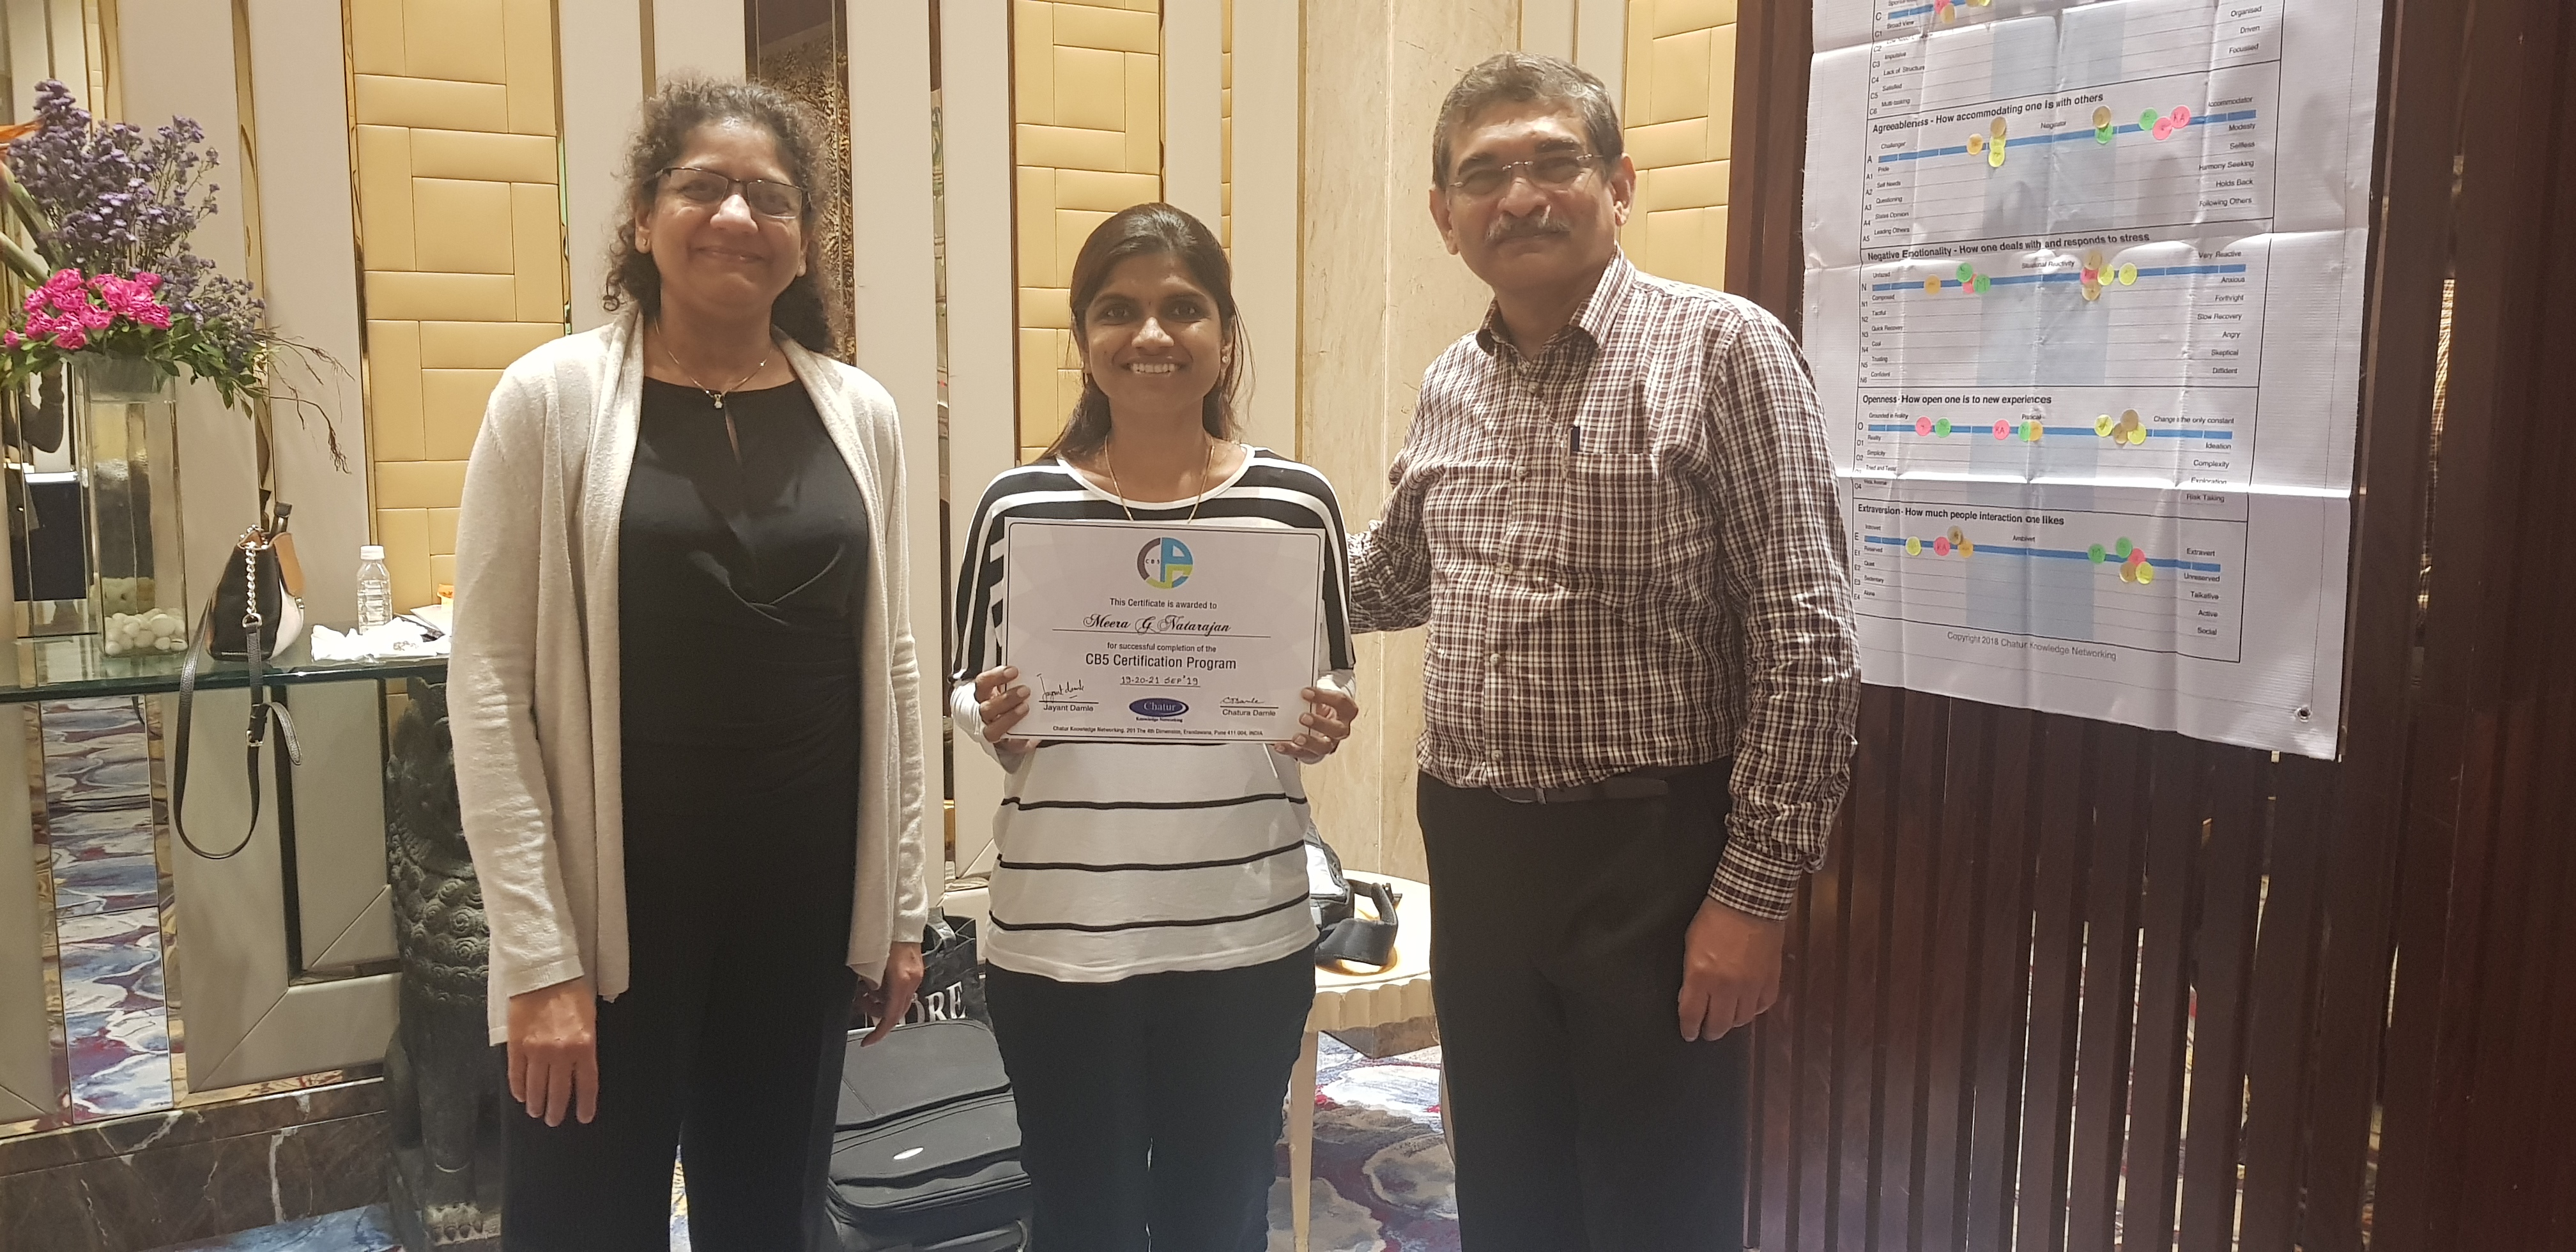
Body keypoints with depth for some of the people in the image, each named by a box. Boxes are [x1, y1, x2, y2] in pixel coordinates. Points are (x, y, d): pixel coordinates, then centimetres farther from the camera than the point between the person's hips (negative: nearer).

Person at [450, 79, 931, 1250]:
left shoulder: (859, 413, 4)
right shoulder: (554, 397, -6)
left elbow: (891, 666, 9)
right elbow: (493, 685, -8)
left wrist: (902, 901, 9)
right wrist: (537, 958, -12)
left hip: (806, 900, 3)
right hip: (615, 902, -3)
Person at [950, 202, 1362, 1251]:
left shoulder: (1298, 501, -2)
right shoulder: (1016, 504, -2)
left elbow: (1330, 692, 7)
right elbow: (970, 697, 6)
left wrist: (1324, 730, -14)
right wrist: (996, 722, -15)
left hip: (1246, 935, 1)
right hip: (1057, 938, 0)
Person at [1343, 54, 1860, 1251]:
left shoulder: (1720, 350, -10)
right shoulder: (1450, 386, 8)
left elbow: (1806, 643, -13)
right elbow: (1393, 579, 24)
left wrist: (1755, 891, -16)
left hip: (1650, 854, -5)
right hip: (1474, 850, 6)